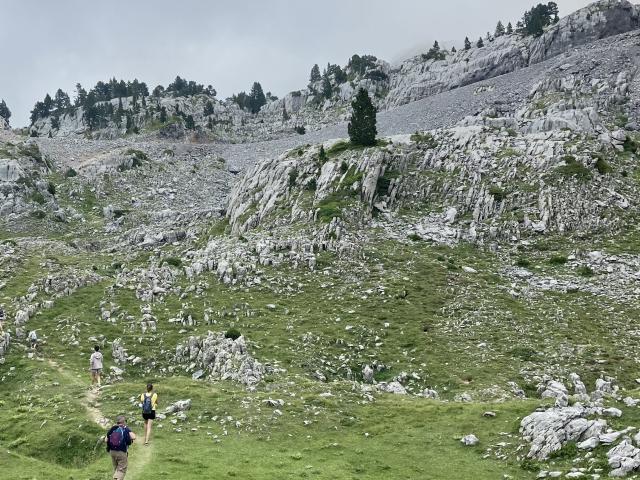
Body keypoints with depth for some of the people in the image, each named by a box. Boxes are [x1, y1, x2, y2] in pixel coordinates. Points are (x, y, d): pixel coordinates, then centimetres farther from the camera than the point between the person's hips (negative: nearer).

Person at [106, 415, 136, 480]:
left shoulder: (112, 429, 3)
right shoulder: (125, 429, -9)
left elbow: (106, 440, 3)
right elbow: (133, 437, -20)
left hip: (112, 451, 5)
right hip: (122, 452, -5)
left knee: (116, 468, 22)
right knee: (121, 469, 3)